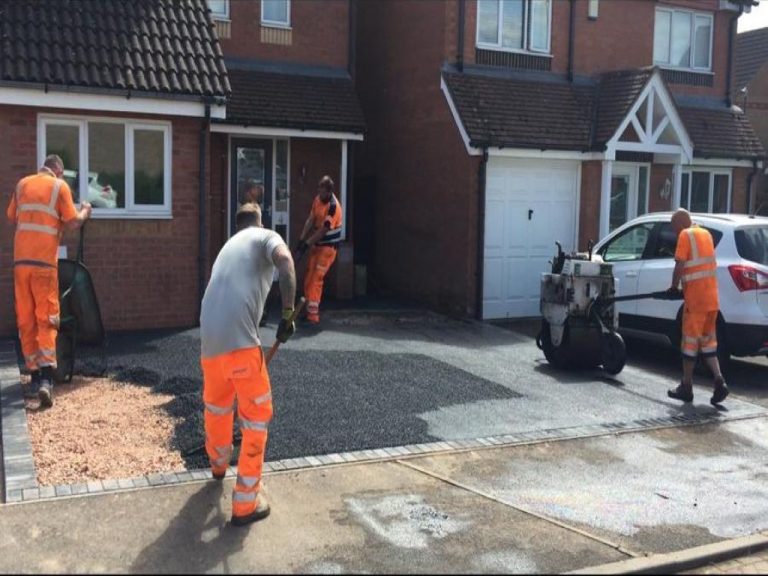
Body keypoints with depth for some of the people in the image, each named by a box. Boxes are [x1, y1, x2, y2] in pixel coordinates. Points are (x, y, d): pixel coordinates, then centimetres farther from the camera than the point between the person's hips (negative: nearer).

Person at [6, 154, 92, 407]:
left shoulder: (22, 184, 14)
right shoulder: (60, 186, 1)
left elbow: (12, 218, 20)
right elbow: (73, 223, -2)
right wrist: (85, 212, 17)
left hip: (20, 259, 4)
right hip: (44, 261, -4)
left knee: (25, 321, 9)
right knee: (46, 320, -2)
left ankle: (35, 377, 11)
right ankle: (46, 379, -15)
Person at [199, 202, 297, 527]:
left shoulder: (228, 246, 31)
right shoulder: (266, 236, 11)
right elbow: (284, 260, -15)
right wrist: (288, 314, -12)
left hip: (209, 339, 7)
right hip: (239, 337, -7)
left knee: (216, 407, 30)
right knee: (257, 416, 7)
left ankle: (218, 464, 56)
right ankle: (245, 503, 11)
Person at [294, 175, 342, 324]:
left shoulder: (334, 206, -22)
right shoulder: (317, 199, 2)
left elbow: (323, 231, -22)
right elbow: (310, 221, 5)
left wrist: (306, 245, -19)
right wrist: (301, 240, -4)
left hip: (328, 246, -8)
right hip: (316, 244, 8)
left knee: (316, 279, -14)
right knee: (309, 279, 9)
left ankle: (313, 315, -12)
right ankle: (309, 310, 20)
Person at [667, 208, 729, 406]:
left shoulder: (685, 235, -8)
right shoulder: (706, 234, 16)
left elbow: (679, 266, -14)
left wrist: (674, 287, 1)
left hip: (695, 298, -7)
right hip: (712, 298, 7)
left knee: (690, 342, 2)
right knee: (708, 341, 14)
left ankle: (686, 388, 10)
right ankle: (719, 381, 2)